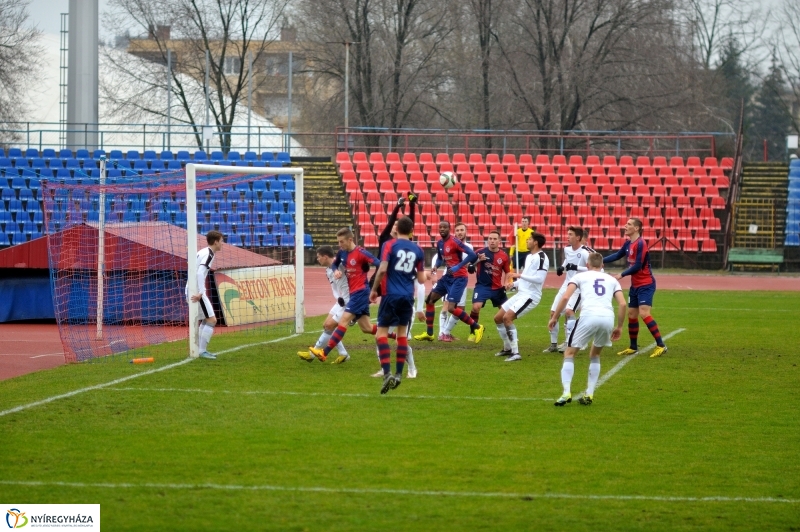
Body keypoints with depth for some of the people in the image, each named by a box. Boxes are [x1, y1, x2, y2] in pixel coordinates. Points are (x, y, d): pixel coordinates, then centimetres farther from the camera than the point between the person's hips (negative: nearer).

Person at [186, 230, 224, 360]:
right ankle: (202, 351, -11)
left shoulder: (202, 252, 16)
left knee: (205, 320, 20)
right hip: (197, 292, -10)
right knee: (212, 320, -9)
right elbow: (200, 273, -26)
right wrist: (200, 293, -27)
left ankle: (200, 349, 22)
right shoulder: (209, 254, -13)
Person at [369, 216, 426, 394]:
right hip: (408, 297, 4)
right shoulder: (417, 250, 6)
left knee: (382, 332, -1)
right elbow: (421, 279, 8)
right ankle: (398, 374, 15)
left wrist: (374, 289, -3)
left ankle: (387, 373, -17)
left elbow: (382, 269, -16)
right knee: (402, 333, 16)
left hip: (391, 294, -4)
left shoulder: (390, 245, -5)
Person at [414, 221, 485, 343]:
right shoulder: (439, 243, 7)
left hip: (459, 277, -9)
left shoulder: (454, 242, -18)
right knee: (429, 300, 11)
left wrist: (458, 267, -26)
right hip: (448, 276, 9)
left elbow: (472, 255, -23)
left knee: (451, 308, -17)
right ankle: (429, 333, 22)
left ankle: (476, 327, -2)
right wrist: (436, 266, 3)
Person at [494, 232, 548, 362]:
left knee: (507, 317, -25)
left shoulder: (541, 258, -14)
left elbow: (539, 279, -25)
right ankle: (508, 348, 27)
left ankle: (515, 353, -21)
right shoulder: (529, 257, 17)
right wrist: (513, 284, 13)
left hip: (531, 296, -10)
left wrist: (520, 275, -25)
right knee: (498, 318, 12)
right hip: (521, 294, 10)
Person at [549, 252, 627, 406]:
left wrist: (554, 317, 13)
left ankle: (566, 393, -8)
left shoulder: (581, 276, 19)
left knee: (569, 353, 10)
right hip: (608, 318, 3)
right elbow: (623, 304, 15)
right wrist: (619, 327, 23)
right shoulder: (612, 280, 27)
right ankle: (589, 394, 18)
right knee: (595, 355, 27)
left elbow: (565, 297, 5)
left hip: (589, 316, -3)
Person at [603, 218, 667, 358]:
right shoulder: (628, 243, 6)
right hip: (635, 285, 9)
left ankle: (661, 346, -16)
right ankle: (633, 348, 23)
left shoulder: (641, 244, -19)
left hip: (645, 285, -9)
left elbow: (637, 266, -22)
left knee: (644, 313, -19)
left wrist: (621, 275, -15)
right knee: (632, 315, 12)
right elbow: (618, 255, 21)